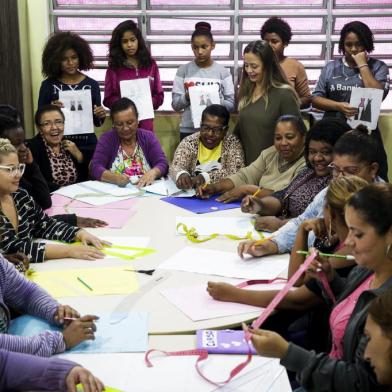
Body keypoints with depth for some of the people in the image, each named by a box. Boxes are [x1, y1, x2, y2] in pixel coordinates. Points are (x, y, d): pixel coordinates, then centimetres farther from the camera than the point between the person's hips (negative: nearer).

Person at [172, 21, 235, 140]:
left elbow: (231, 104, 1)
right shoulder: (183, 70, 2)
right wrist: (186, 97, -19)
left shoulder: (223, 71, 2)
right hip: (188, 131, 0)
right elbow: (175, 104, 0)